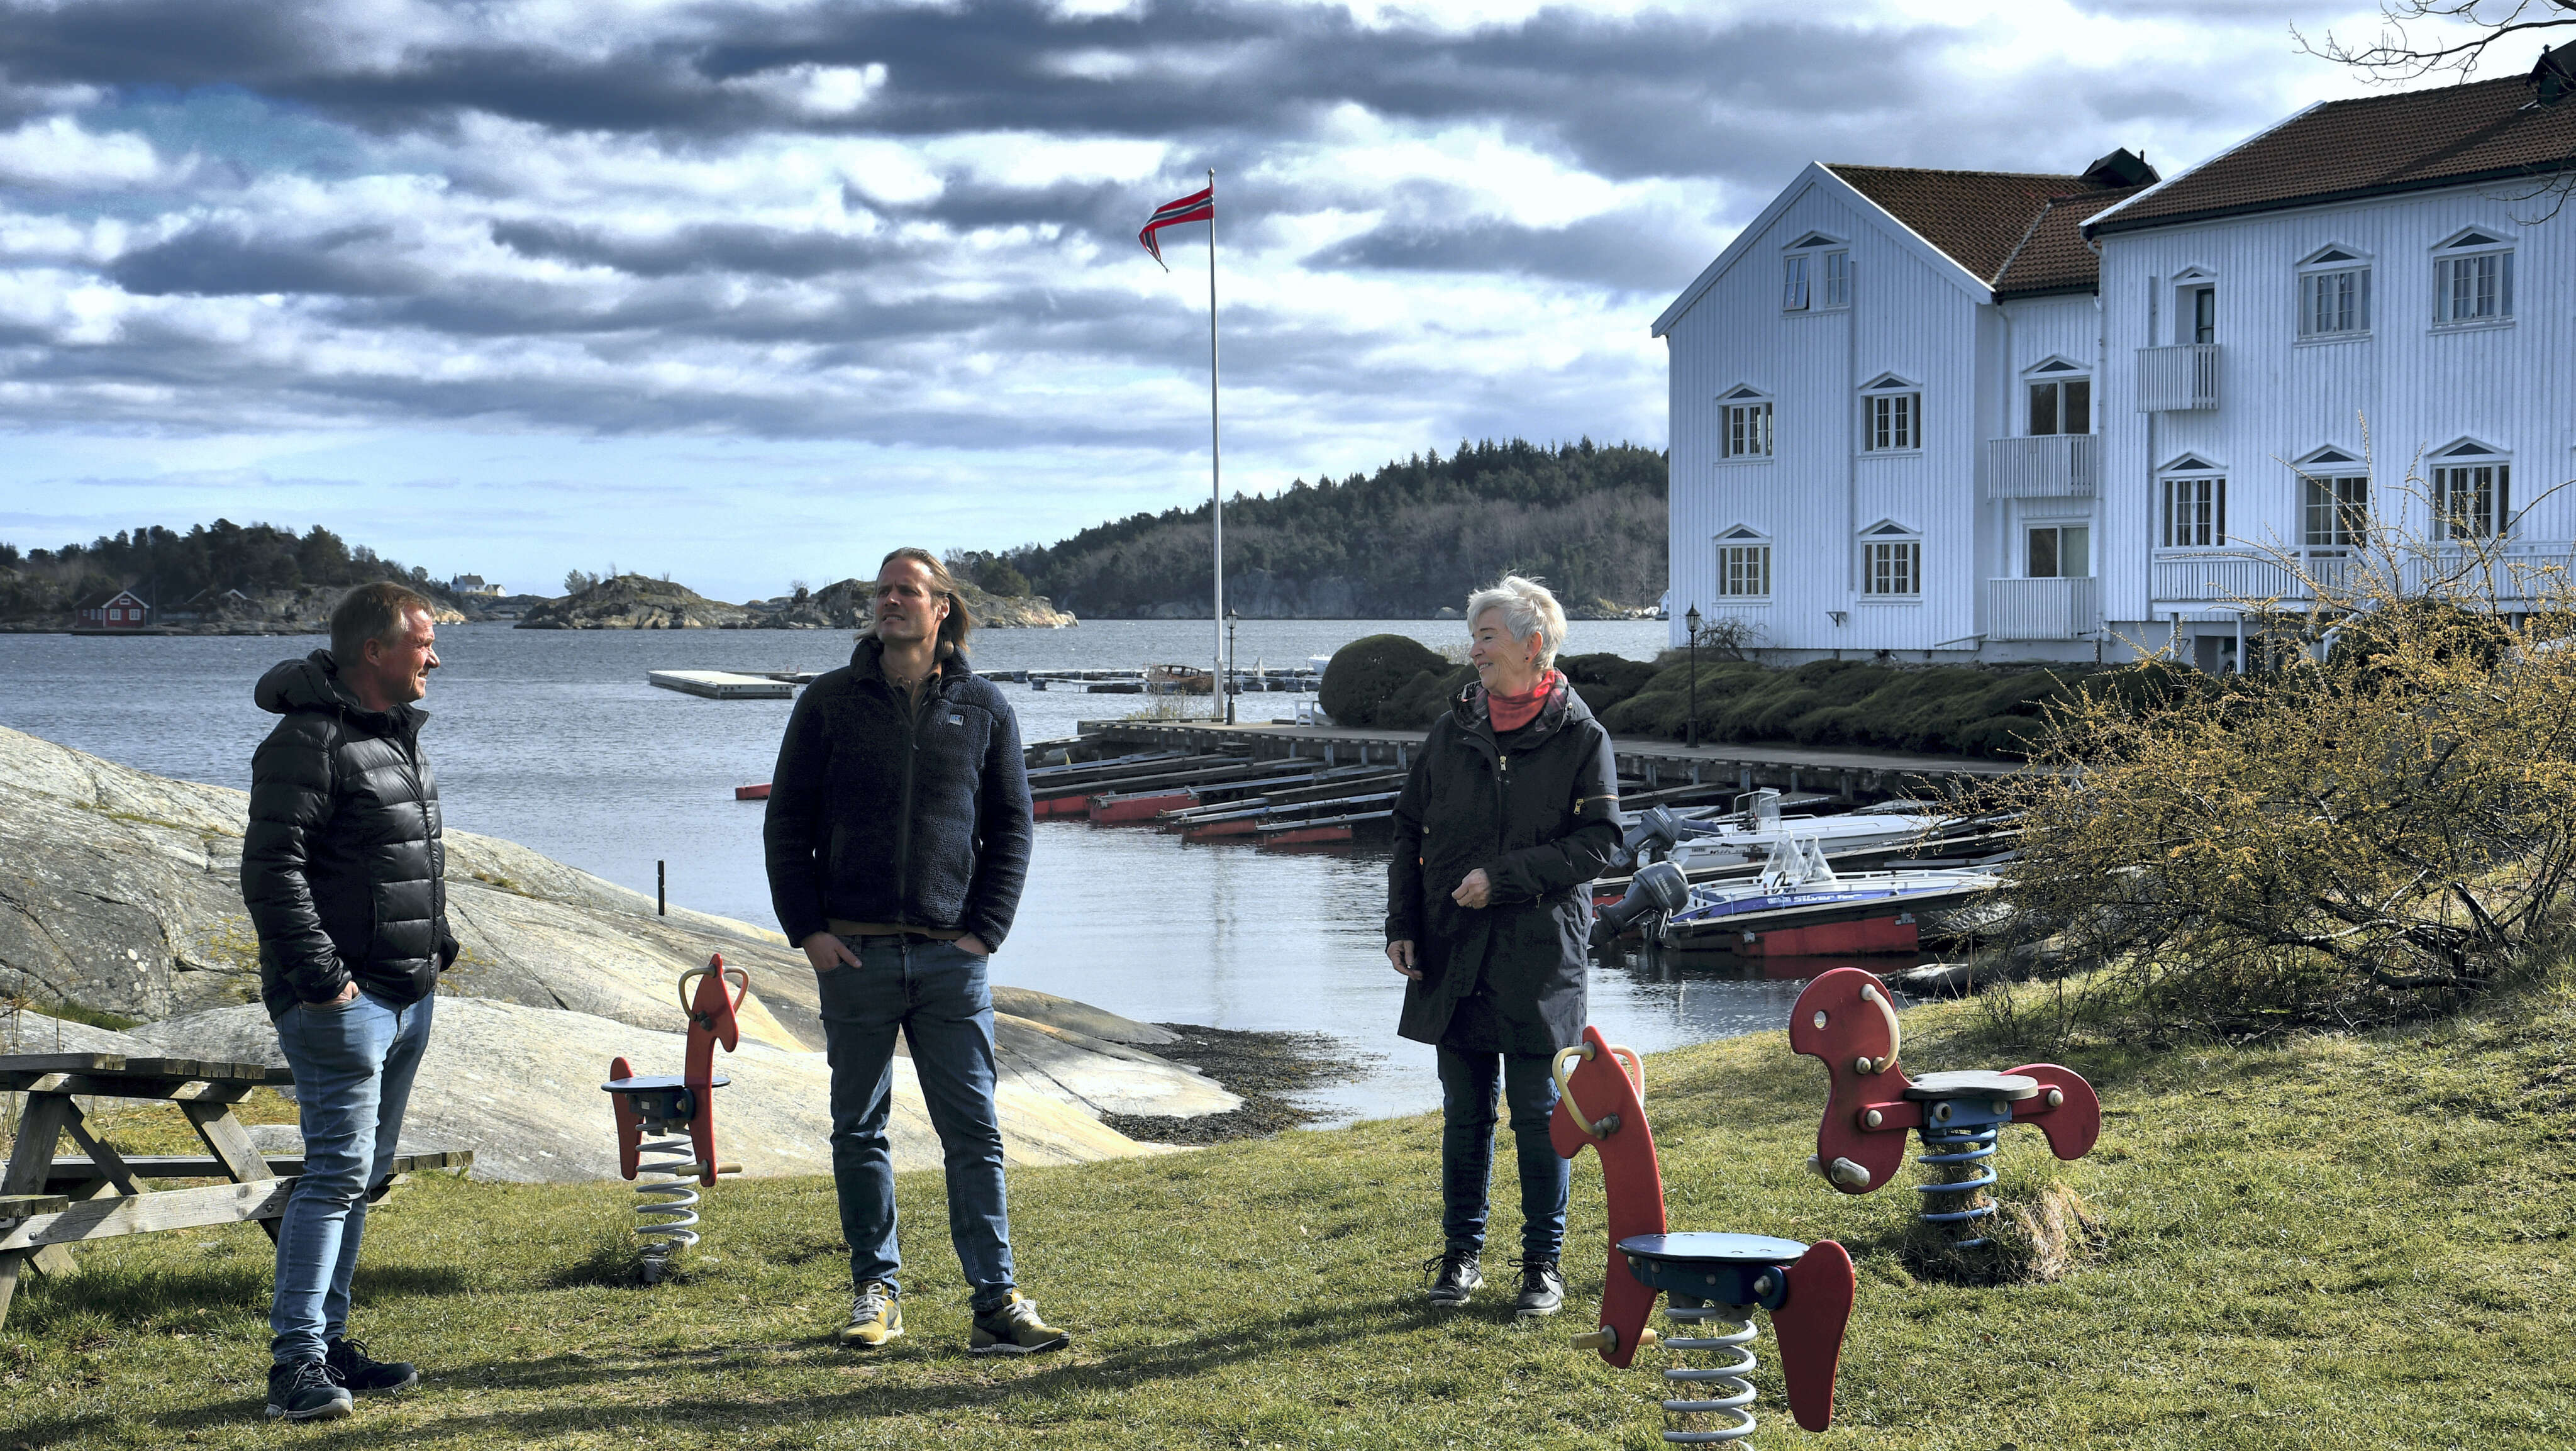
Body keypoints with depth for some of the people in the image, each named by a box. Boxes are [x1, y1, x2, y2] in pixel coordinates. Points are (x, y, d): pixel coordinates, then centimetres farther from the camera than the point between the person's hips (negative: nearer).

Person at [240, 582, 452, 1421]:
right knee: (338, 1169, -13)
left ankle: (329, 1342, 20)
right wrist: (320, 975, -23)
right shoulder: (309, 743, -15)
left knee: (364, 1172, 12)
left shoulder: (398, 732, 16)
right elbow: (271, 872, -21)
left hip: (407, 997, 9)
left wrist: (436, 945, 21)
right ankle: (296, 1363, -13)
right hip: (341, 999, -9)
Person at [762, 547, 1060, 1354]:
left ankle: (997, 1303, -2)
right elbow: (787, 822, 6)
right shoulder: (829, 704, 6)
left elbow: (1012, 827, 10)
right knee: (859, 1132, 6)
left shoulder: (984, 710, 7)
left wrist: (985, 930, -2)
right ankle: (877, 1294, 16)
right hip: (853, 954, 0)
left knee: (975, 1134, -3)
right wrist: (807, 930, -4)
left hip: (951, 956, 0)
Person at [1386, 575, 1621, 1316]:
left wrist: (1503, 878, -16)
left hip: (1539, 956, -4)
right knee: (1464, 1113, 10)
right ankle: (1461, 1254, 21)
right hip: (1454, 954, 4)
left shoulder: (1581, 738, -4)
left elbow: (1596, 844, -9)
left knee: (1538, 1115, 2)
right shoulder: (1452, 732, 8)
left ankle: (1543, 1263, 12)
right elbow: (1409, 831, 12)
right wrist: (1402, 925, 3)